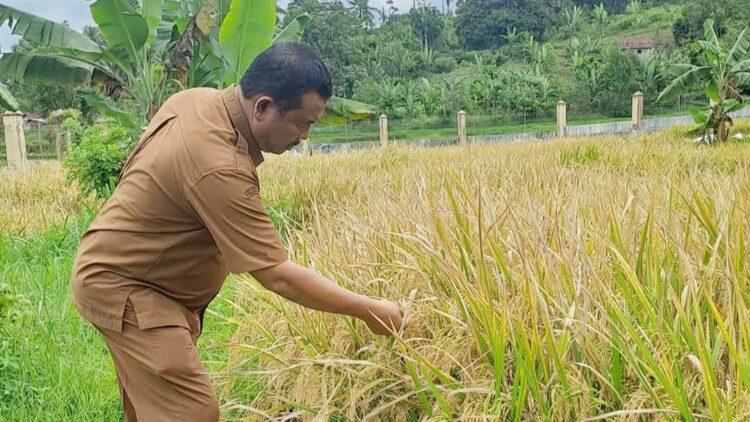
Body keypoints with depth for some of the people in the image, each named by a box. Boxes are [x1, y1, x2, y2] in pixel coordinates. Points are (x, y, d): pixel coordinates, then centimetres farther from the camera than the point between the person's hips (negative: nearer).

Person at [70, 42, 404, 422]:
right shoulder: (220, 169, -33)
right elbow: (277, 275, -31)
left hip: (121, 269, 10)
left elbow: (137, 165, 12)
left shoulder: (194, 98, -4)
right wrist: (367, 309, -23)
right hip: (122, 286, -10)